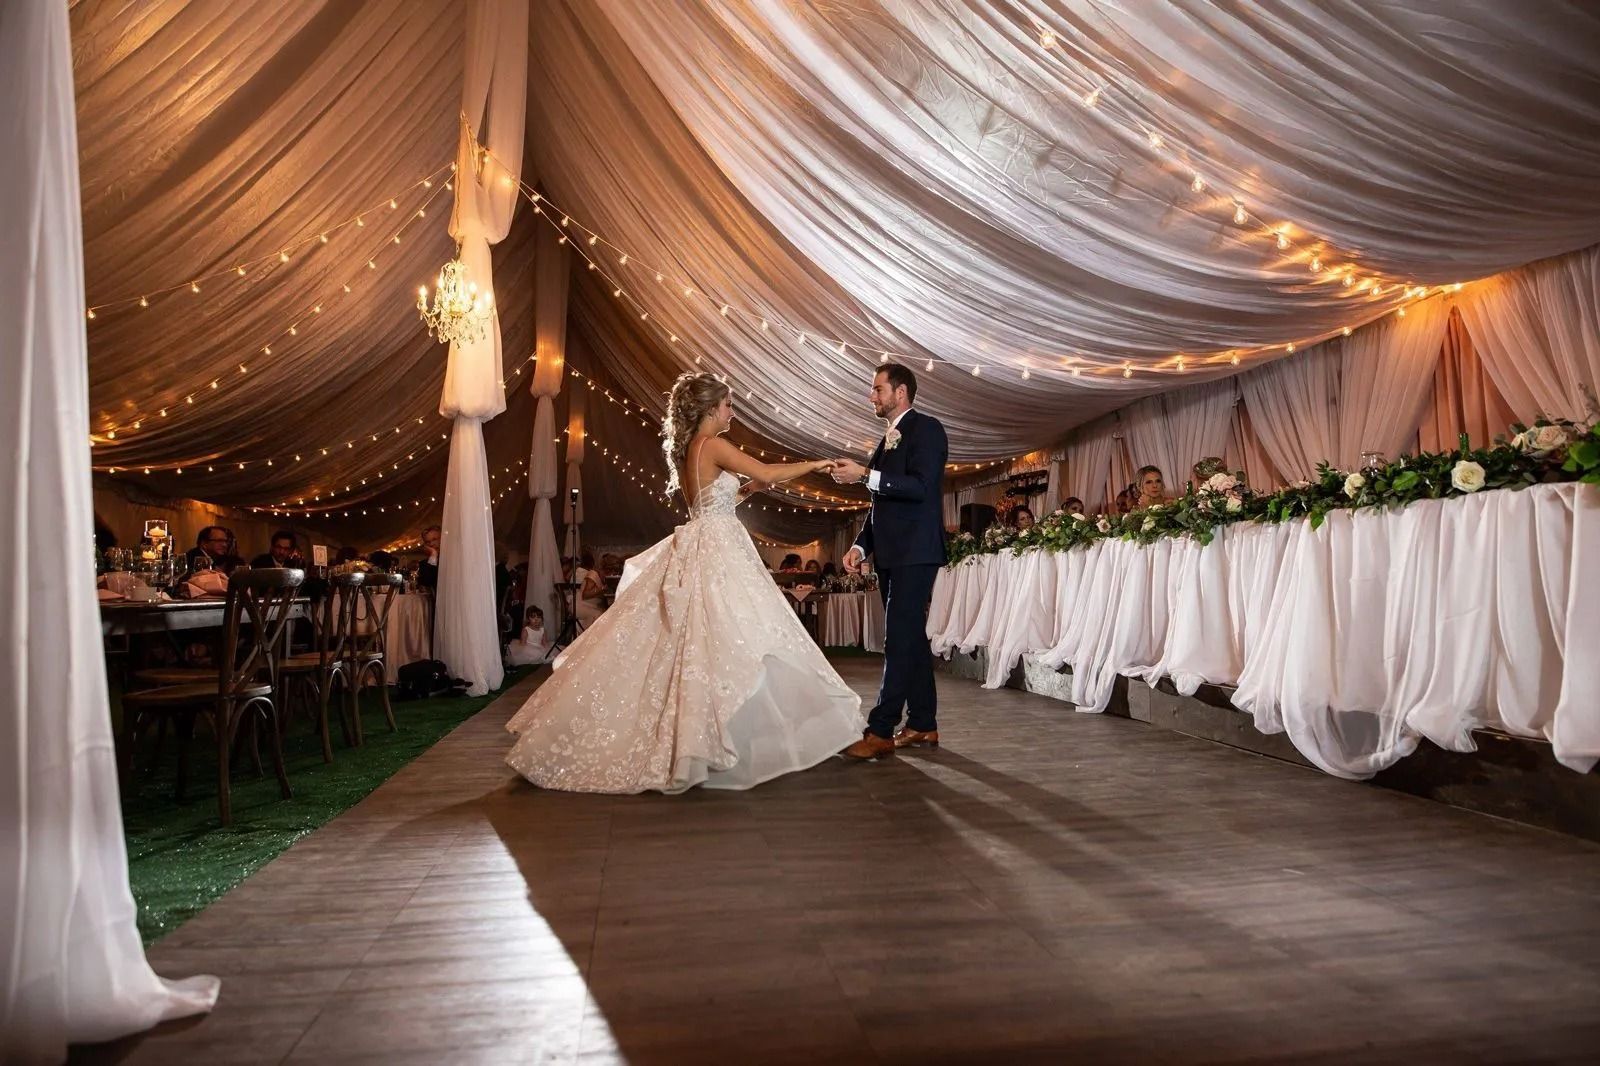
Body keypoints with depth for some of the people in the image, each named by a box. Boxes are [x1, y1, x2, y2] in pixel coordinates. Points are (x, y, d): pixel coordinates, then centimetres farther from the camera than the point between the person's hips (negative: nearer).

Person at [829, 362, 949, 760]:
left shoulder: (926, 429, -5)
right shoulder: (887, 440, 20)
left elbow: (921, 487, -19)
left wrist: (865, 475, -20)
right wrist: (861, 545, 11)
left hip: (915, 553, -9)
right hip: (891, 555, 9)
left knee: (900, 641, -10)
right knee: (910, 638, 11)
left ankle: (880, 732, -9)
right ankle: (923, 725, 19)